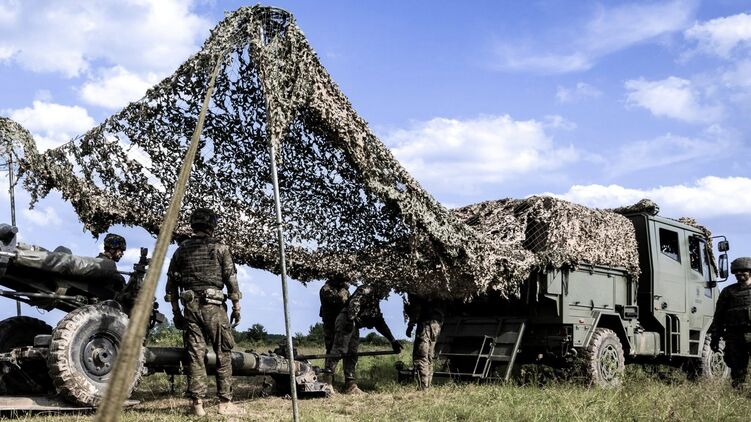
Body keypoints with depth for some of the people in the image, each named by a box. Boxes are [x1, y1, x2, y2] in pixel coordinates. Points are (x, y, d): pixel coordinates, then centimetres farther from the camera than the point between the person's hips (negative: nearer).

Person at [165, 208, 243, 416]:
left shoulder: (181, 250, 11)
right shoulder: (219, 248, 1)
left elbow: (171, 284, 12)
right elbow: (231, 279, -3)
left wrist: (176, 312, 18)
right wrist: (236, 306, 3)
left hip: (190, 306, 3)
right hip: (214, 306, -3)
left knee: (195, 355, 5)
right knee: (223, 354, 3)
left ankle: (198, 403, 5)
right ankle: (225, 402, 3)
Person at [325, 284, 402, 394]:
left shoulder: (375, 302, 30)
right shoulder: (367, 290, 2)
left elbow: (380, 323, 31)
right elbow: (354, 302, -16)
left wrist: (393, 341, 26)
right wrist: (351, 319, -29)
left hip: (354, 326, 10)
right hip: (345, 320, -10)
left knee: (352, 355, 4)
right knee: (339, 350, -17)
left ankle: (350, 386, 4)